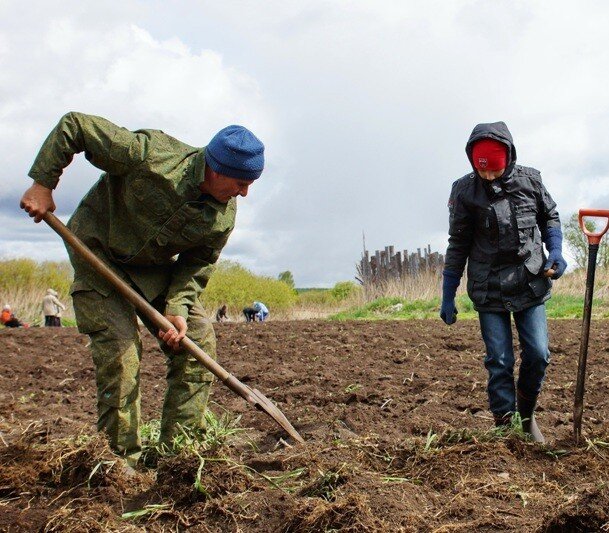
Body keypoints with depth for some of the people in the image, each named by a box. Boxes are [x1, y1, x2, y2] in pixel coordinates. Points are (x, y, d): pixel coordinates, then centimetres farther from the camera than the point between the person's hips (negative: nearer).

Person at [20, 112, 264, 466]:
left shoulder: (224, 216, -17)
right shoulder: (151, 155, -33)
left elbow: (199, 263, -4)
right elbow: (73, 125, -24)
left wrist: (177, 308, -20)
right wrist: (42, 183, -23)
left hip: (155, 268, 6)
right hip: (99, 253, -5)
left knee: (199, 339, -3)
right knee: (120, 350, -15)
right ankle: (124, 459, -4)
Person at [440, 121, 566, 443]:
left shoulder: (530, 180, -2)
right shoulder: (465, 191, -6)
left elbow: (550, 218, 14)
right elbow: (458, 246, 0)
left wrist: (555, 252, -5)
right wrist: (447, 297, 2)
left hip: (531, 285, 2)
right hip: (489, 291, -2)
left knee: (538, 355, 1)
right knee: (500, 362, -1)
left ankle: (527, 414, 26)